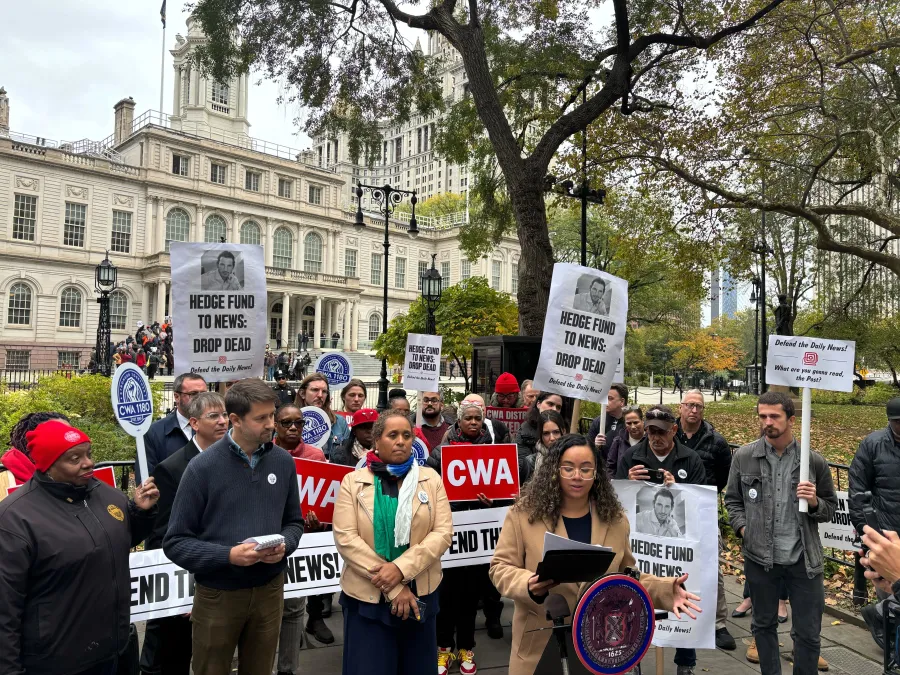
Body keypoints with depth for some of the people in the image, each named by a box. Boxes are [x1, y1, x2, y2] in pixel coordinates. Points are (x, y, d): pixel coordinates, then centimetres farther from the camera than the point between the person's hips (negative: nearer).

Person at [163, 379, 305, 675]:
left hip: (269, 590, 3)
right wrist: (228, 555, -24)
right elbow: (176, 542, -12)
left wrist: (284, 545, -13)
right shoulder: (203, 466, -14)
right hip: (218, 594, -3)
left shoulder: (283, 462, -2)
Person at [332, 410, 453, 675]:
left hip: (421, 593, 2)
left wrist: (401, 569, -19)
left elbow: (443, 531, -5)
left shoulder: (431, 479, 3)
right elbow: (345, 537, -10)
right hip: (367, 596, -2)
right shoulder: (353, 481, -1)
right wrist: (393, 589, -15)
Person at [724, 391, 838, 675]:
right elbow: (732, 500, 9)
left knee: (808, 632, 10)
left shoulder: (814, 460, -4)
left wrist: (814, 502, -14)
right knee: (764, 624, 17)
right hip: (759, 555, 1)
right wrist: (742, 527, -6)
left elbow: (830, 509, 7)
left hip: (803, 558, -1)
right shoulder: (743, 456, -3)